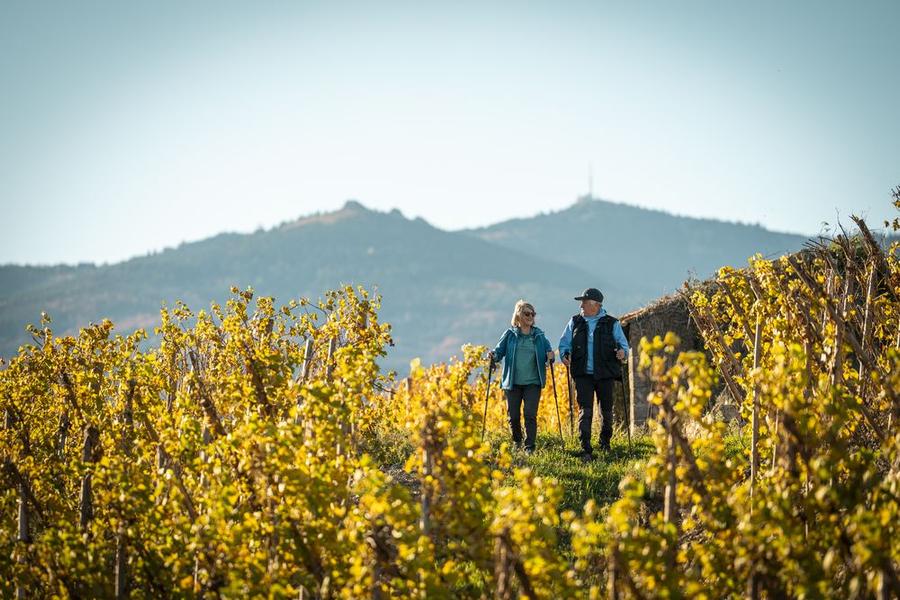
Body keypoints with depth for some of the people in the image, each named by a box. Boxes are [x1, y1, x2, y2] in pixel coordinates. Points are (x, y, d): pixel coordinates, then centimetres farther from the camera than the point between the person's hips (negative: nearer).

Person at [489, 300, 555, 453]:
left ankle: (529, 446, -5)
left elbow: (548, 350, 9)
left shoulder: (539, 335, 8)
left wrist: (550, 355, -14)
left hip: (533, 383, 0)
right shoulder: (510, 334, 5)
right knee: (513, 415, 5)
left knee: (530, 415, -10)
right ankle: (517, 442, 30)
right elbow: (499, 350, 4)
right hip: (513, 383, 0)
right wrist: (494, 356, -18)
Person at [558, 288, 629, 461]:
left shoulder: (612, 323, 3)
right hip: (583, 375, 0)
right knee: (585, 411, -10)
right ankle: (586, 449, -13)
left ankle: (605, 440, 36)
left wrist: (622, 351, -19)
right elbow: (564, 342, 13)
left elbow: (623, 343, 5)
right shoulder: (575, 322, 9)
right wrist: (564, 354, -8)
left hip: (605, 375, 0)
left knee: (606, 410, 11)